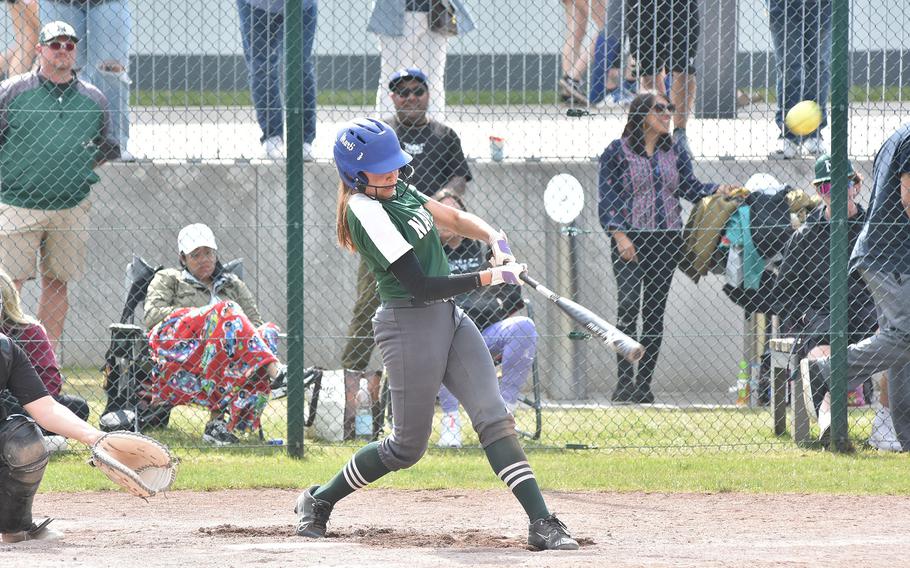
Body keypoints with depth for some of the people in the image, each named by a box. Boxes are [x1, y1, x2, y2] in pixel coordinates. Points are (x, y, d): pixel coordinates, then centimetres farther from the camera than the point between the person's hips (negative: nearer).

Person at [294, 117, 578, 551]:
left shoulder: (398, 191, 9)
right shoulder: (366, 211, -19)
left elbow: (454, 219, 19)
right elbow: (420, 285, -22)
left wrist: (494, 238, -2)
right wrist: (490, 277, -19)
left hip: (450, 318, 8)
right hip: (411, 324, -8)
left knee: (493, 417, -5)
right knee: (408, 446, 3)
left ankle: (541, 523, -11)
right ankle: (319, 501, 23)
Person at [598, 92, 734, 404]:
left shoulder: (675, 151, 13)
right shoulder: (618, 151, 0)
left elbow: (690, 188, 8)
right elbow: (606, 198, -3)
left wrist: (719, 190, -11)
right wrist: (619, 235, -14)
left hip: (667, 240, 4)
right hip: (630, 238, -4)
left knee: (655, 311, 4)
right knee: (628, 305, -17)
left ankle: (644, 385, 8)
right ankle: (624, 381, -15)